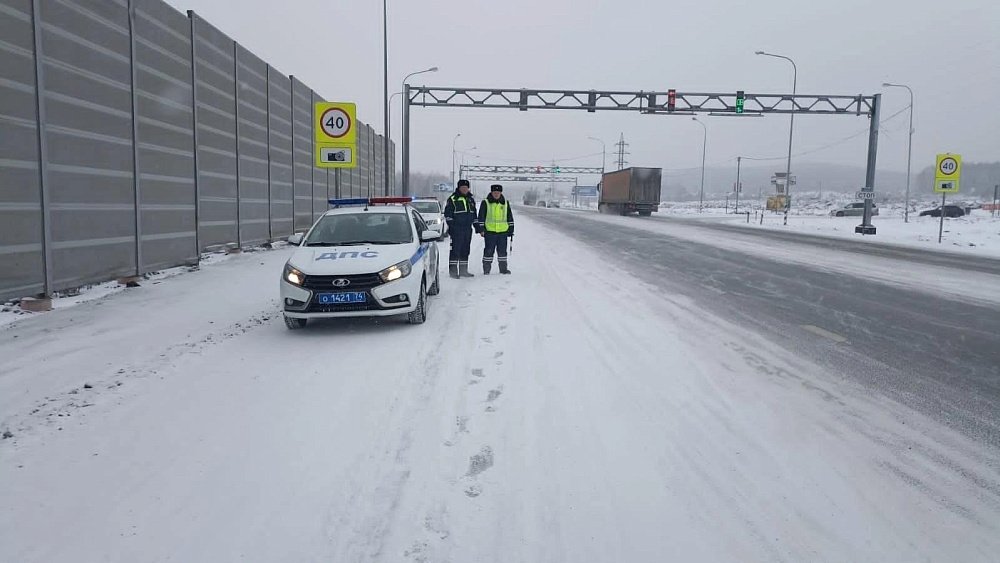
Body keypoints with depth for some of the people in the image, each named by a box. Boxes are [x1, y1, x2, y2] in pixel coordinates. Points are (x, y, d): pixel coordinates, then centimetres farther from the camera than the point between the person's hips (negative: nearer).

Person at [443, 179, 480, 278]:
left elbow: (474, 214, 23)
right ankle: (453, 270, -5)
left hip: (468, 229, 7)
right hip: (456, 229, -7)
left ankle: (463, 270, 18)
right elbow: (447, 214, -5)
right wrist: (451, 225, -13)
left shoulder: (471, 199, 17)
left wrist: (477, 227, 20)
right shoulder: (453, 199, -3)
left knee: (465, 251, 11)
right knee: (455, 250, -8)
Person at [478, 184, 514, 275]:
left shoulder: (505, 203, 12)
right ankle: (486, 269, 6)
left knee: (502, 250, 7)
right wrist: (481, 229, -4)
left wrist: (511, 230, 12)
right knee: (489, 250, -2)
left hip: (503, 231, 3)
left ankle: (503, 268, 15)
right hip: (490, 231, -3)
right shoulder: (485, 203, 2)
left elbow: (510, 217, 16)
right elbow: (481, 217, 2)